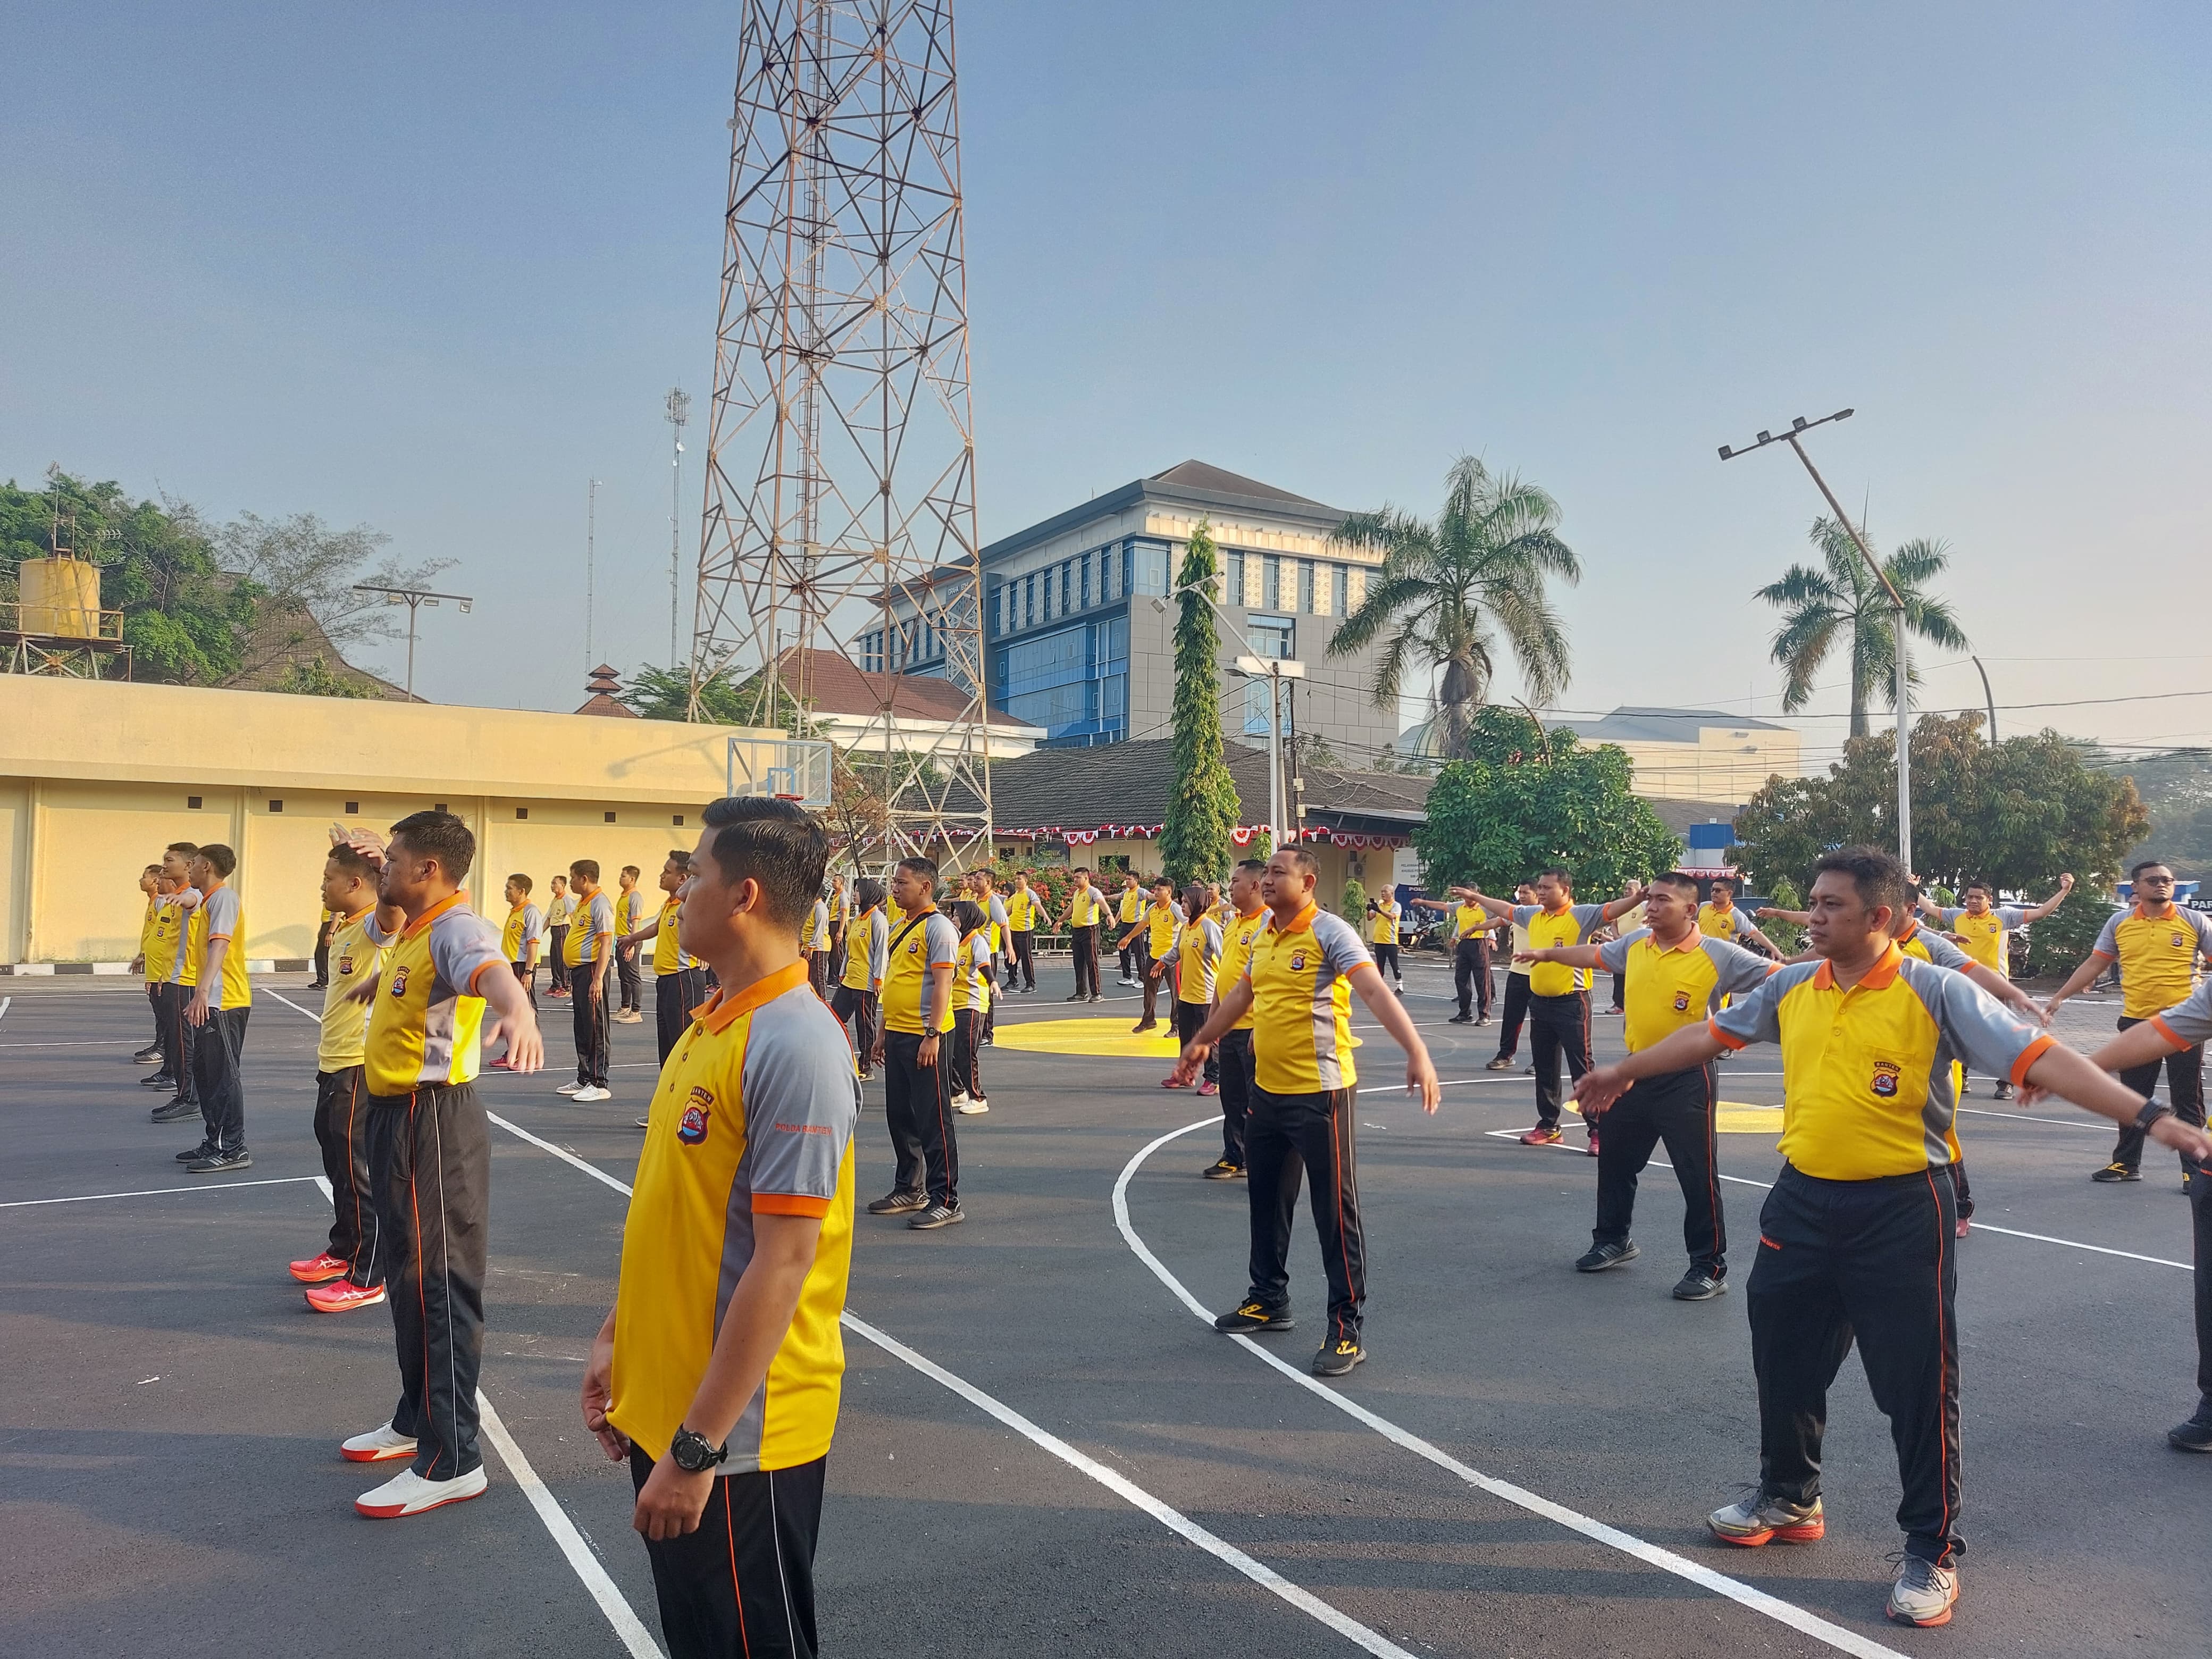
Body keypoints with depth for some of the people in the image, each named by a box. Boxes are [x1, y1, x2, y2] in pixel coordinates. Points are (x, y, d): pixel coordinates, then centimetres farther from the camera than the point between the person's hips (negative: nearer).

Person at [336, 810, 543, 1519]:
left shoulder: (456, 929, -20)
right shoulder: (412, 931, 11)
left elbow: (492, 971, -44)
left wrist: (518, 1013, -65)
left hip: (432, 1122, -11)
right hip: (397, 1115, 11)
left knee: (439, 1285, -6)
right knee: (408, 1276, 21)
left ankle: (451, 1462, 1)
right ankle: (417, 1420, 36)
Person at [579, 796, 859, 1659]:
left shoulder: (794, 1045, -23)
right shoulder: (714, 1025, 6)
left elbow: (782, 1263, -25)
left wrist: (697, 1447, -22)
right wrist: (617, 1337, 17)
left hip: (739, 1435, -9)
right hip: (663, 1407, 9)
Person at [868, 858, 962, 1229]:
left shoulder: (938, 927, -12)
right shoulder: (900, 928, 16)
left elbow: (942, 984, -18)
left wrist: (932, 1035, -22)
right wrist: (883, 1032, 20)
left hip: (923, 1036, -9)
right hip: (897, 1035, 9)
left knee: (933, 1119, -5)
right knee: (899, 1116, 15)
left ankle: (945, 1201, 0)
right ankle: (910, 1189, 27)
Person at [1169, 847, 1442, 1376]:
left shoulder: (1330, 932, -14)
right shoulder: (1263, 939, 10)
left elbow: (1376, 992, -26)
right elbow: (1240, 995, 26)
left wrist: (1417, 1053, -38)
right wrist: (1202, 1041, 37)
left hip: (1320, 1093, -8)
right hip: (1267, 1090, 8)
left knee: (1335, 1210, 0)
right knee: (1267, 1199, 19)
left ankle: (1346, 1327, 10)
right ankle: (1269, 1301, 36)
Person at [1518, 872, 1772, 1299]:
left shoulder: (1718, 954, -14)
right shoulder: (1636, 943, 3)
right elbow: (1595, 954, 21)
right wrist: (1548, 953, 32)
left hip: (1687, 1078, -7)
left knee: (1697, 1174, -1)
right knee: (1615, 1160, 18)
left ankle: (1709, 1266, 12)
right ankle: (1613, 1240, 37)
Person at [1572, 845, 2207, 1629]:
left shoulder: (1936, 992, -12)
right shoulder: (1791, 988, 3)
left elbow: (2038, 1058, -19)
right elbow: (1709, 1035, 16)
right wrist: (1624, 1071, 25)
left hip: (1899, 1211, -5)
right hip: (1803, 1202, 6)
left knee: (1916, 1381, 3)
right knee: (1784, 1361, 17)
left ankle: (1932, 1553, 23)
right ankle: (1789, 1499, 40)